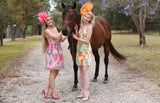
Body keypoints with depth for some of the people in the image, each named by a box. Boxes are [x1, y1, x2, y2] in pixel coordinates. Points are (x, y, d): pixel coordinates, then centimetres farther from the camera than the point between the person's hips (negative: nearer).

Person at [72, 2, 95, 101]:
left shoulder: (89, 27, -10)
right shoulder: (81, 26, 12)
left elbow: (87, 41, -15)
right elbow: (78, 37, 13)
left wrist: (76, 38, -10)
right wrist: (76, 30, 1)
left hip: (86, 50, -8)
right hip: (79, 50, 8)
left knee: (85, 72, -8)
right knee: (81, 71, 11)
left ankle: (86, 93, -4)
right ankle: (83, 91, 19)